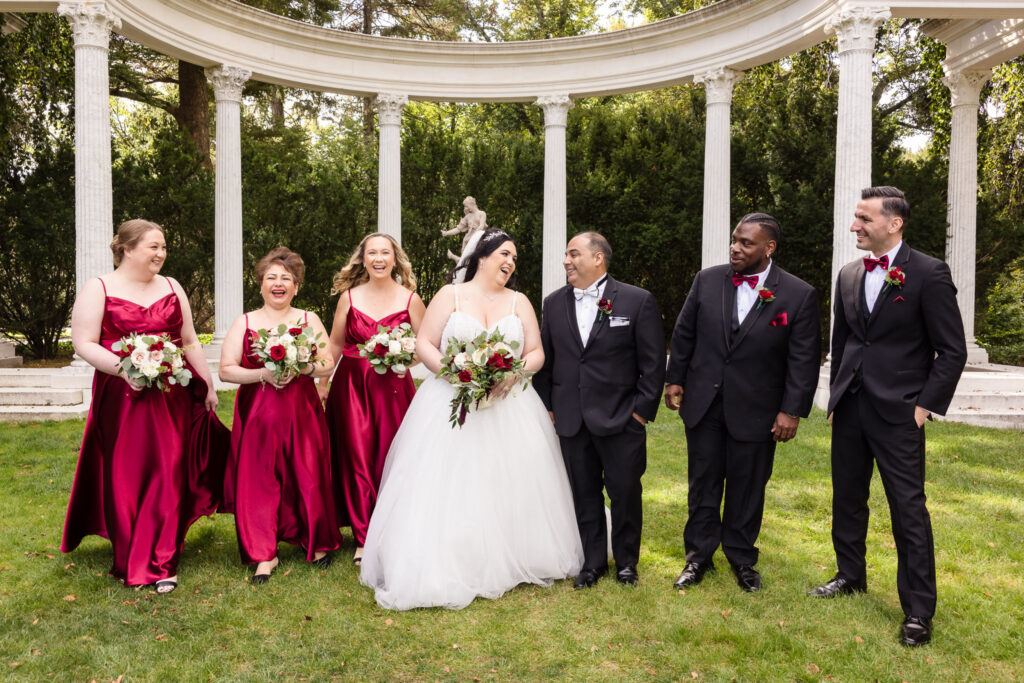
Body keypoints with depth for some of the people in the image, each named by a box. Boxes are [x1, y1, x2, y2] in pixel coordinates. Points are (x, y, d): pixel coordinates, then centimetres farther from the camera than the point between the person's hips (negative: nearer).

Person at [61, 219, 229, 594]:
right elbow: (83, 343, -6)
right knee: (125, 478, 4)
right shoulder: (98, 288, 0)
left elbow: (190, 342, 16)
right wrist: (123, 368, -21)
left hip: (172, 397, 3)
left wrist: (208, 387, 13)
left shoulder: (171, 287, 12)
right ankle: (129, 563, 21)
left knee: (168, 477, 2)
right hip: (121, 398, -3)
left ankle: (161, 565, 12)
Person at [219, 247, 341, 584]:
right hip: (256, 413, 0)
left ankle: (318, 543, 25)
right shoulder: (244, 322, 6)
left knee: (308, 476, 4)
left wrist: (301, 368, -16)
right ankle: (264, 555, 11)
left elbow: (328, 365, 2)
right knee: (258, 480, -1)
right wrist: (263, 374, -15)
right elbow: (226, 370, 0)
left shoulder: (309, 320, 8)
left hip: (301, 410, 0)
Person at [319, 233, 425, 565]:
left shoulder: (410, 299, 1)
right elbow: (335, 344, 11)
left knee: (391, 458, 1)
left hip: (393, 386, -1)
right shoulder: (349, 296, 5)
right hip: (351, 385, 1)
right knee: (356, 458, 2)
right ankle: (363, 538, 14)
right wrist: (322, 383, 10)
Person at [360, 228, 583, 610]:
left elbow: (536, 353, 8)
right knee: (447, 488, -6)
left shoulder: (519, 302, 12)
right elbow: (424, 344, 0)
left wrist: (513, 374, -12)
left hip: (508, 406, 3)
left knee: (506, 488, 2)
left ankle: (506, 564, 17)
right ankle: (443, 569, 1)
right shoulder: (450, 295, 5)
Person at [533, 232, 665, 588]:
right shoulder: (554, 302, 6)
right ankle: (593, 562, 29)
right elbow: (545, 359, 11)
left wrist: (643, 409, -8)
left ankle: (626, 561, 29)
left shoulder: (638, 300, -5)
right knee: (584, 493, 12)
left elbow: (653, 361, -5)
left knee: (625, 492, 8)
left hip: (621, 418, -3)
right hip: (571, 420, 3)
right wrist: (547, 406, 7)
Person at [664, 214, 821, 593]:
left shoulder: (799, 295, -8)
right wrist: (675, 379, 6)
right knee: (703, 483, 12)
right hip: (703, 403, 2)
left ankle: (742, 558, 30)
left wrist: (792, 410, -10)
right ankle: (698, 555, 28)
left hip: (756, 410, -2)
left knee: (747, 487, 11)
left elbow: (804, 359, -7)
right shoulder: (707, 280, 0)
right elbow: (684, 333, 7)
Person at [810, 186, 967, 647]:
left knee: (908, 509, -1)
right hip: (850, 407, 6)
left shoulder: (929, 274, -9)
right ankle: (851, 576, 34)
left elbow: (952, 351, -7)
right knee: (847, 497, 16)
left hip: (897, 412, -6)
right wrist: (836, 398, 13)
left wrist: (925, 406, -10)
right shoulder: (848, 276, 8)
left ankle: (918, 610, 11)